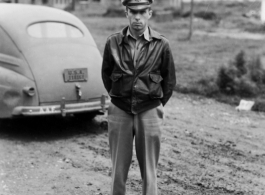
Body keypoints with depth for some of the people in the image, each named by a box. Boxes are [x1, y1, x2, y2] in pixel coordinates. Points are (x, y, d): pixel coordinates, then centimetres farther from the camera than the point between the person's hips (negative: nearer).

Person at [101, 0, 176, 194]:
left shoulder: (161, 44, -5)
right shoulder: (113, 42, -3)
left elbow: (170, 80, 7)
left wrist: (157, 106, 11)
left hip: (149, 112, -1)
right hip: (119, 112, 1)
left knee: (149, 170, 5)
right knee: (118, 169, 7)